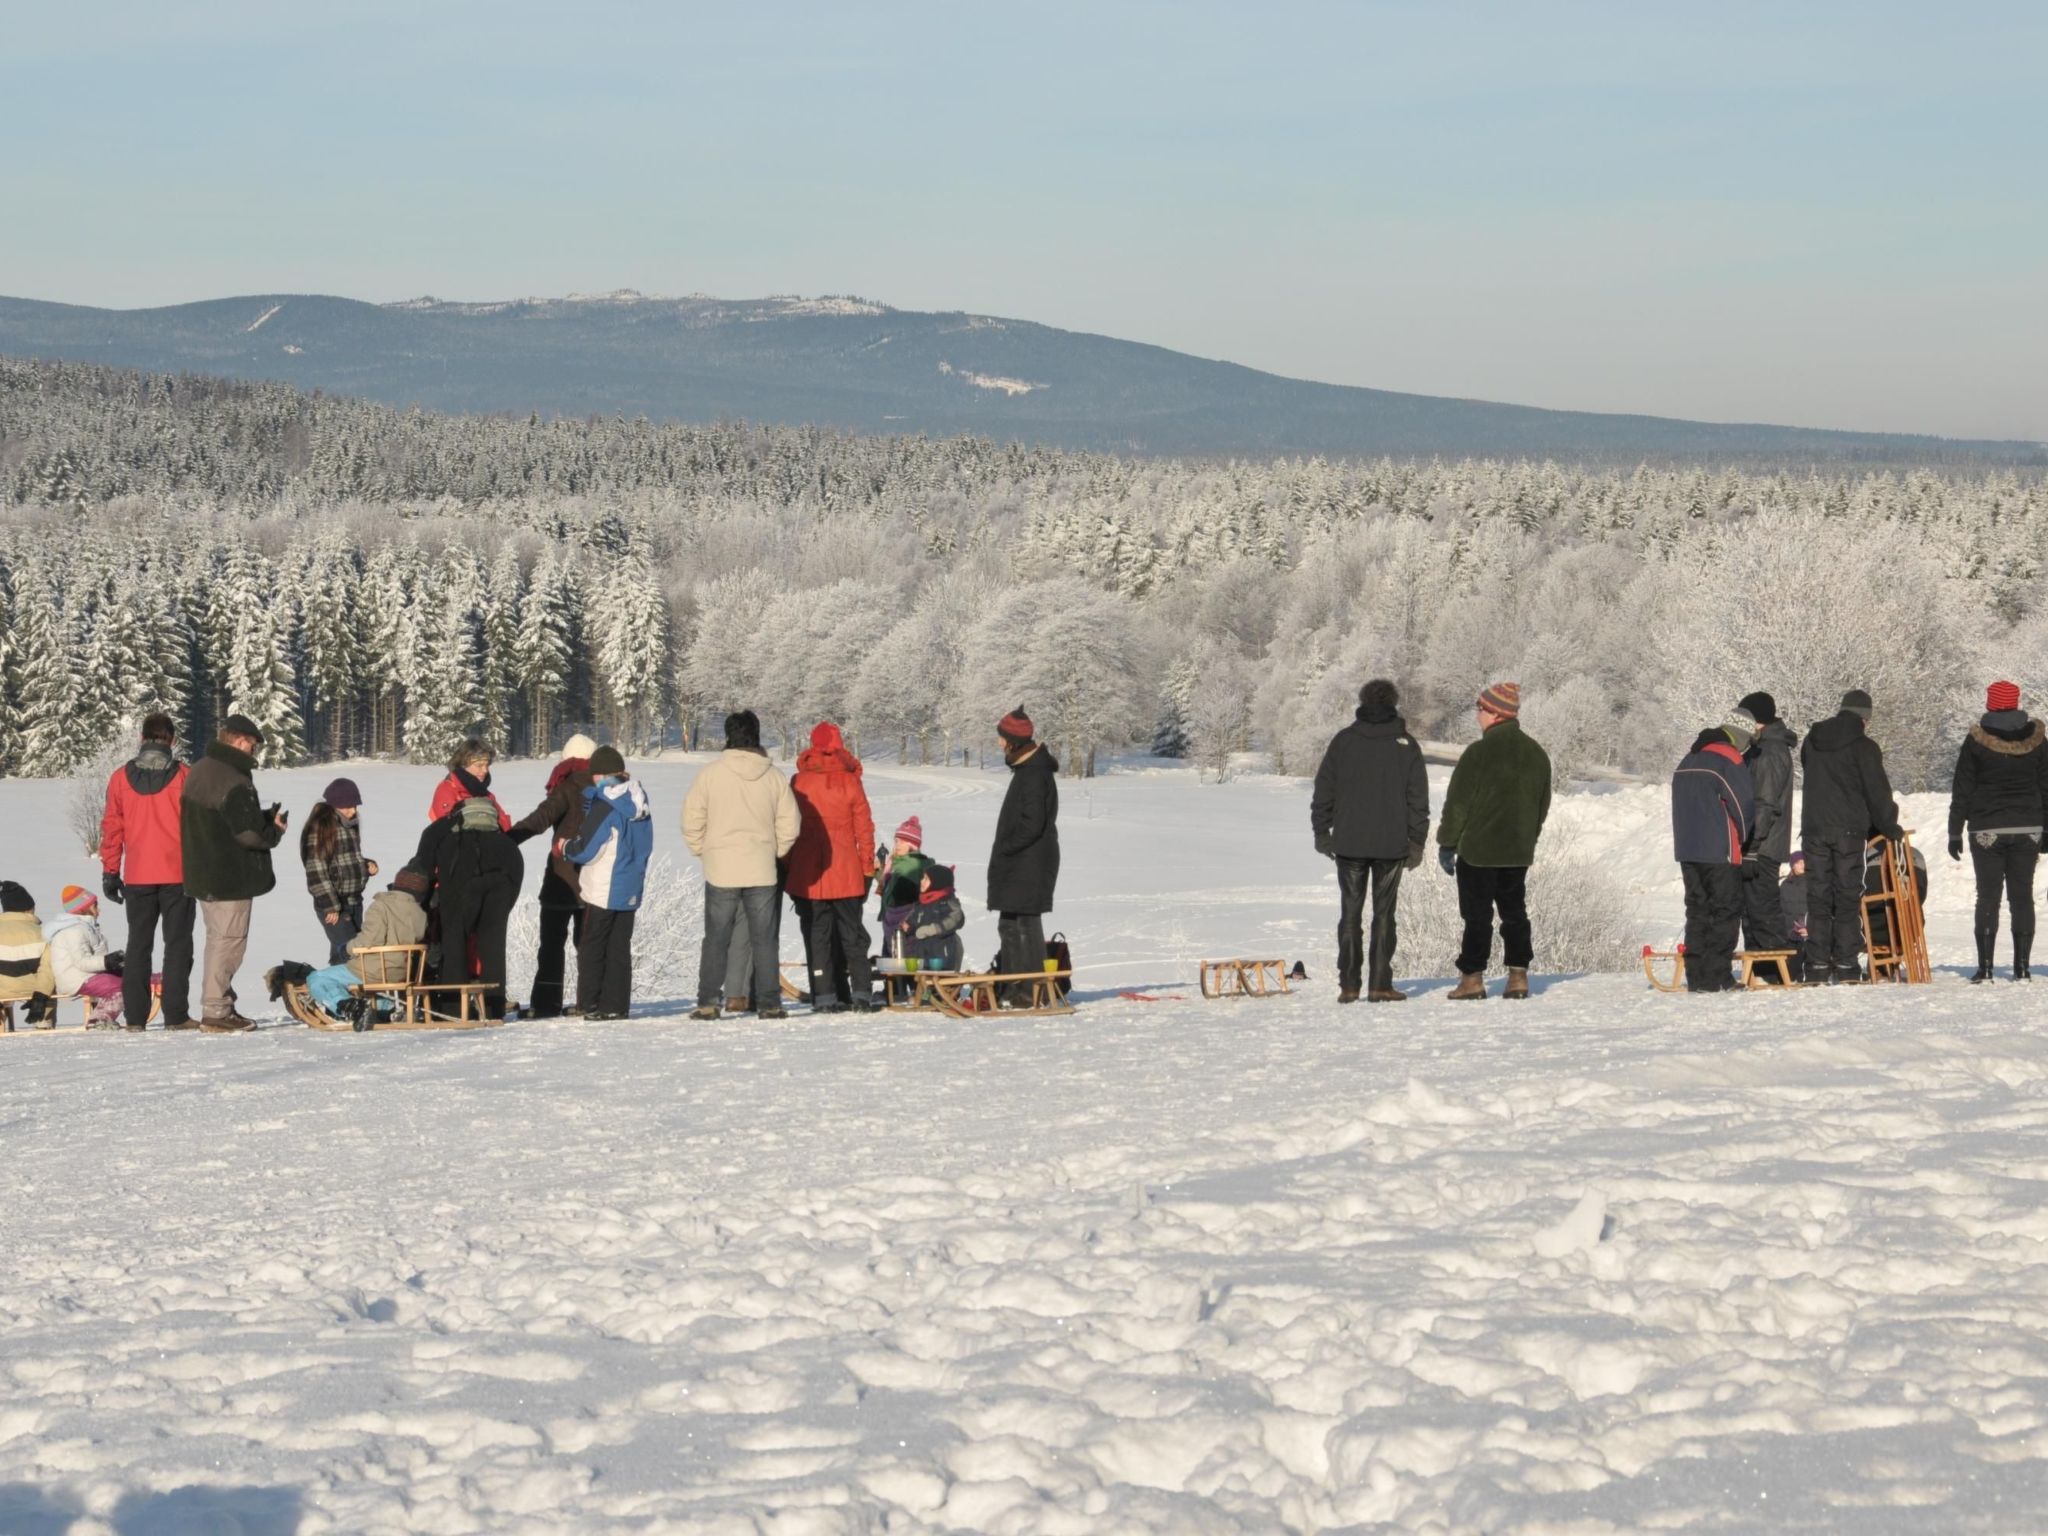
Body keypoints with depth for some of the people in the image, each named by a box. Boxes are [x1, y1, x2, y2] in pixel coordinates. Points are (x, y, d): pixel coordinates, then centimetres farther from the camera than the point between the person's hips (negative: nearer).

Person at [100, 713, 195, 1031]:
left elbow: (111, 827, 4)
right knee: (177, 944, 1)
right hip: (177, 874, -3)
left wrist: (110, 872, 10)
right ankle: (176, 1016, -4)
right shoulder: (183, 776, -7)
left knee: (138, 945, 10)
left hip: (137, 877, 3)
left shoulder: (121, 777, 1)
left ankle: (134, 1016, 8)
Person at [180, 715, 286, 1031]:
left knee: (218, 938, 18)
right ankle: (215, 1010, -3)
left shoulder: (199, 771, 10)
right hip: (231, 877, -10)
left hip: (202, 873, 10)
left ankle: (219, 1004, 23)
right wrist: (275, 830, -2)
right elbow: (249, 833, -24)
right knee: (228, 940, -4)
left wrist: (265, 818, 9)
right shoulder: (234, 782, -21)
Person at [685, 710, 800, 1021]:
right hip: (762, 871, 1)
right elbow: (790, 823, 2)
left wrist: (701, 850, 11)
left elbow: (692, 819, -4)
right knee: (764, 939, 8)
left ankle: (708, 1003, 0)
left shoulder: (711, 774, -6)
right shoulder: (773, 776, 0)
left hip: (721, 870, -1)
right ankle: (769, 1003, 6)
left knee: (716, 939, 5)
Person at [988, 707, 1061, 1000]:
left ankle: (1032, 989, -8)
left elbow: (1031, 825, -23)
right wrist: (1004, 852, 16)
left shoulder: (1034, 774, -17)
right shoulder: (1027, 769, 16)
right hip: (1020, 864, 11)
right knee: (1010, 924, 15)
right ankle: (1012, 986, 22)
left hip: (1030, 865, -11)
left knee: (1026, 924, -9)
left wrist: (1005, 849, -15)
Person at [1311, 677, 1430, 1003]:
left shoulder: (1343, 741, 1)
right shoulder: (1405, 744, 0)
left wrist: (1321, 831, 11)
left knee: (1350, 913, 6)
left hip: (1349, 842, 0)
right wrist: (1417, 841, 5)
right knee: (1384, 913, 4)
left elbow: (1323, 790, 2)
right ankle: (1380, 985, 0)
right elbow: (1418, 798, 0)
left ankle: (1348, 985, 2)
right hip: (1391, 843, 0)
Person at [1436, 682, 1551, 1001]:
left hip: (1477, 849, -6)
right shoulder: (1536, 754, 7)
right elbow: (1542, 805, 15)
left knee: (1477, 915, -1)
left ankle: (1472, 977, 0)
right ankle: (1518, 976, 8)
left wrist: (1447, 843, -4)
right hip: (1519, 851, 6)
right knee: (1514, 912, 12)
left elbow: (1457, 803, -12)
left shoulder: (1479, 753, -15)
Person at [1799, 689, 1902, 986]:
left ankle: (1818, 966, -1)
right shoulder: (1863, 747, -6)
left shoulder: (1813, 741, 10)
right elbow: (1877, 792, -6)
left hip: (1814, 828, 4)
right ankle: (1845, 965, -4)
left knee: (1818, 897, 5)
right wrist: (1890, 828, 8)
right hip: (1849, 830, -4)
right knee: (1847, 897, 1)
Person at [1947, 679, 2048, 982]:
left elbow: (1962, 790, -2)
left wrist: (1955, 832, 4)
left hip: (1986, 831, -2)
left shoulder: (1977, 740, -5)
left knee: (1988, 897, 0)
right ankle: (2022, 967, 3)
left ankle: (1985, 968, -5)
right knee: (2022, 896, 6)